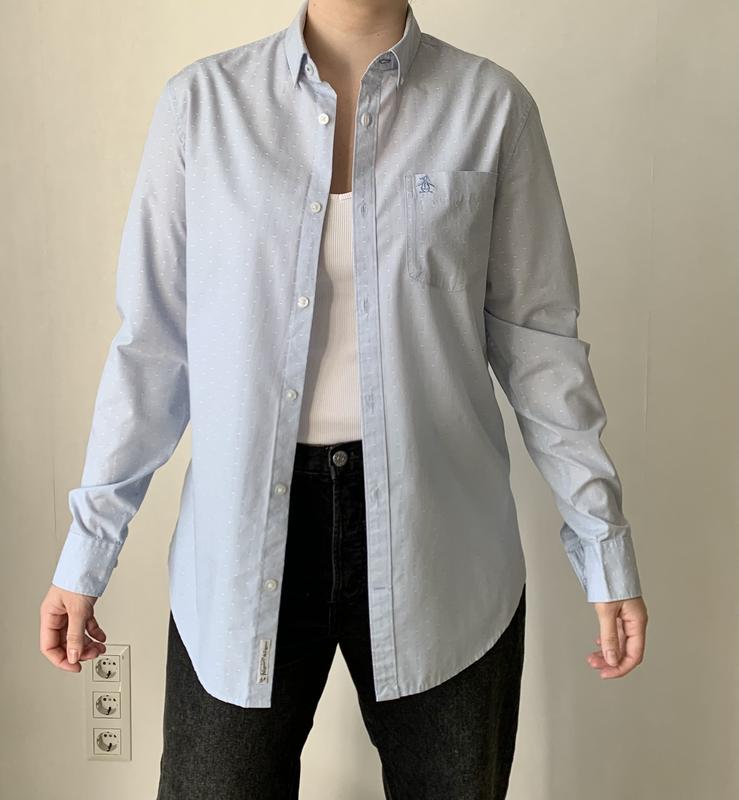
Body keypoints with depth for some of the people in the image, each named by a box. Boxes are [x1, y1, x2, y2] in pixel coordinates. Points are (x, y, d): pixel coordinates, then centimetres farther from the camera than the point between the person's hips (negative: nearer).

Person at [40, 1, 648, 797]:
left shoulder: (491, 105, -1)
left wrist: (605, 544, 2)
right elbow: (153, 339, 3)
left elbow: (534, 333, 2)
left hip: (436, 536, 1)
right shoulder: (201, 102, 0)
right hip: (243, 536, 0)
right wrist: (87, 549, 5)